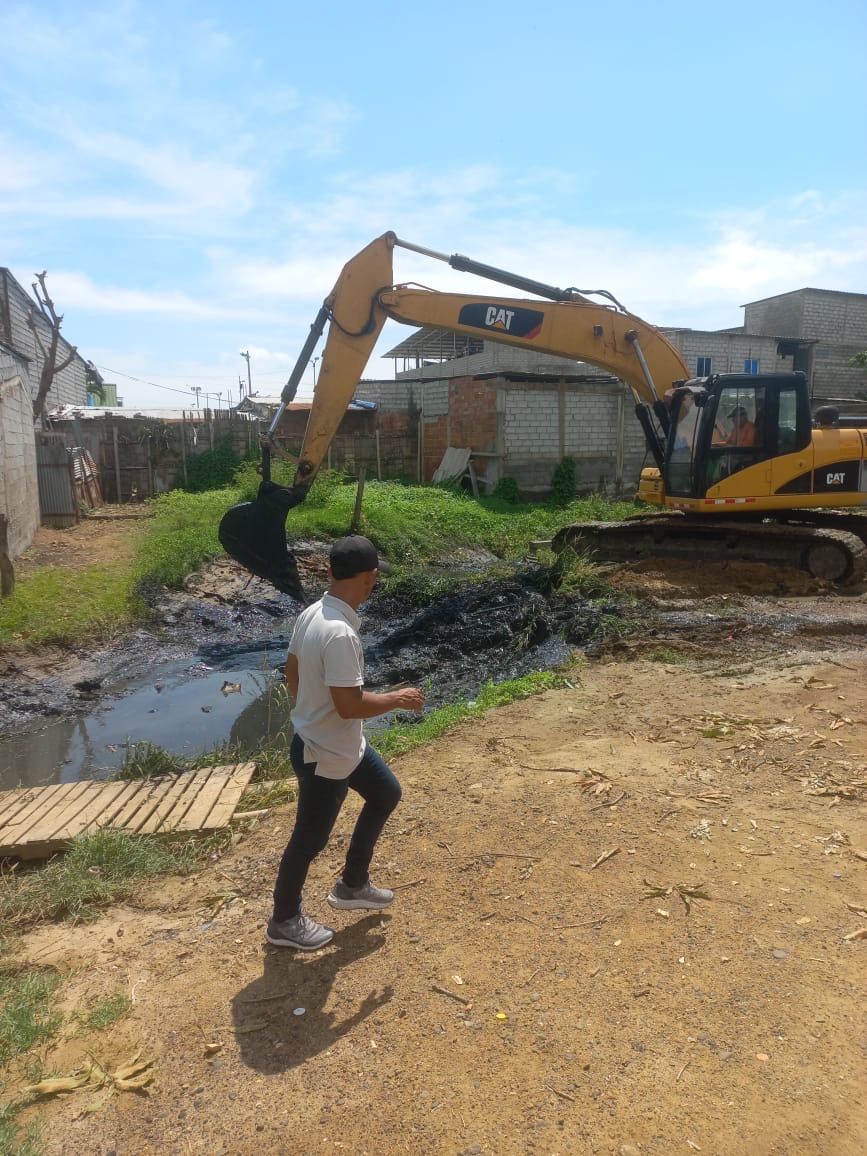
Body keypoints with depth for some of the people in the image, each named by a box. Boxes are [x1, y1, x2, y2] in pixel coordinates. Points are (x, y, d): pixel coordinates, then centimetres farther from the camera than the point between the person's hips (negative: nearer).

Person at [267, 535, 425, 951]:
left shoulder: (312, 613, -4)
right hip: (324, 757, -9)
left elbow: (291, 672, 9)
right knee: (309, 841, 12)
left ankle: (352, 886, 38)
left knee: (386, 793, 24)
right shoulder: (340, 633, -33)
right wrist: (397, 699, -17)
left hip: (344, 745, 9)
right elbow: (349, 705, -32)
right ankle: (284, 921, 36)